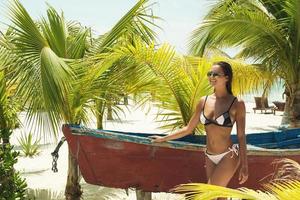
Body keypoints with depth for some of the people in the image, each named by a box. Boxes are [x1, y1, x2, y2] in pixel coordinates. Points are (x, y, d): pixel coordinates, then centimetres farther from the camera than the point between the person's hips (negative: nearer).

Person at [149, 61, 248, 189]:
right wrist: (163, 138, 14)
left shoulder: (237, 104, -10)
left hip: (228, 157, -5)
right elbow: (188, 128, 10)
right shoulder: (204, 101, 3)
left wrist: (244, 166, -8)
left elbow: (241, 136, -6)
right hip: (210, 158, 5)